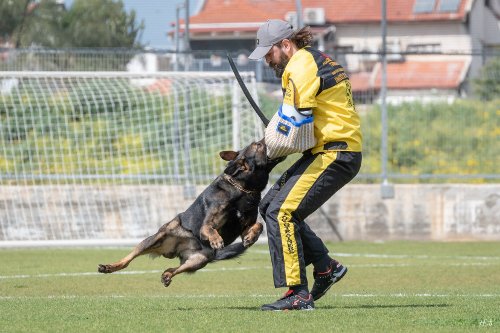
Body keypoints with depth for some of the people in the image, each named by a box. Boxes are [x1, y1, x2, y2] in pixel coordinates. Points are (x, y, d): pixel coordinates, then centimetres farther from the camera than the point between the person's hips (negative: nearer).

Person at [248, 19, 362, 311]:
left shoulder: (301, 66, -13)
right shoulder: (317, 60, 20)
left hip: (334, 155, -11)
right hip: (327, 152, 11)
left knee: (282, 211, -15)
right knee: (270, 205, 12)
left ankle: (298, 294, -16)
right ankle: (325, 267, 13)